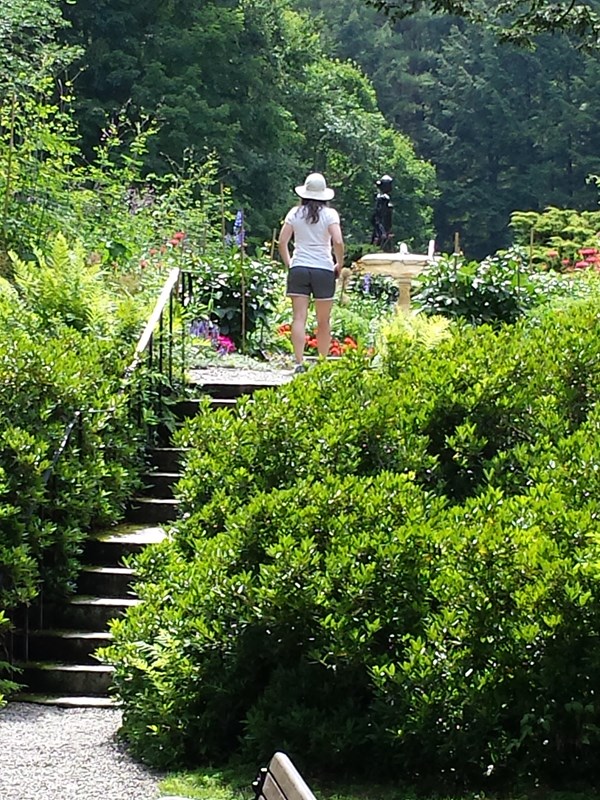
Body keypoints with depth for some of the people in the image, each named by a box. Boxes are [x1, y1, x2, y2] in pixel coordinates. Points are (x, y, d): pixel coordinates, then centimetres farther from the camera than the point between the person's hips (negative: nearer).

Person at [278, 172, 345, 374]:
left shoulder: (295, 213, 4)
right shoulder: (329, 214, -3)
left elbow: (282, 241, 1)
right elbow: (338, 241, -13)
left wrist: (288, 264, 12)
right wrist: (339, 264, 1)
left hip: (298, 268, 1)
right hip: (323, 269, -1)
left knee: (299, 318, -3)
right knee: (324, 321, 9)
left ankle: (299, 362, -12)